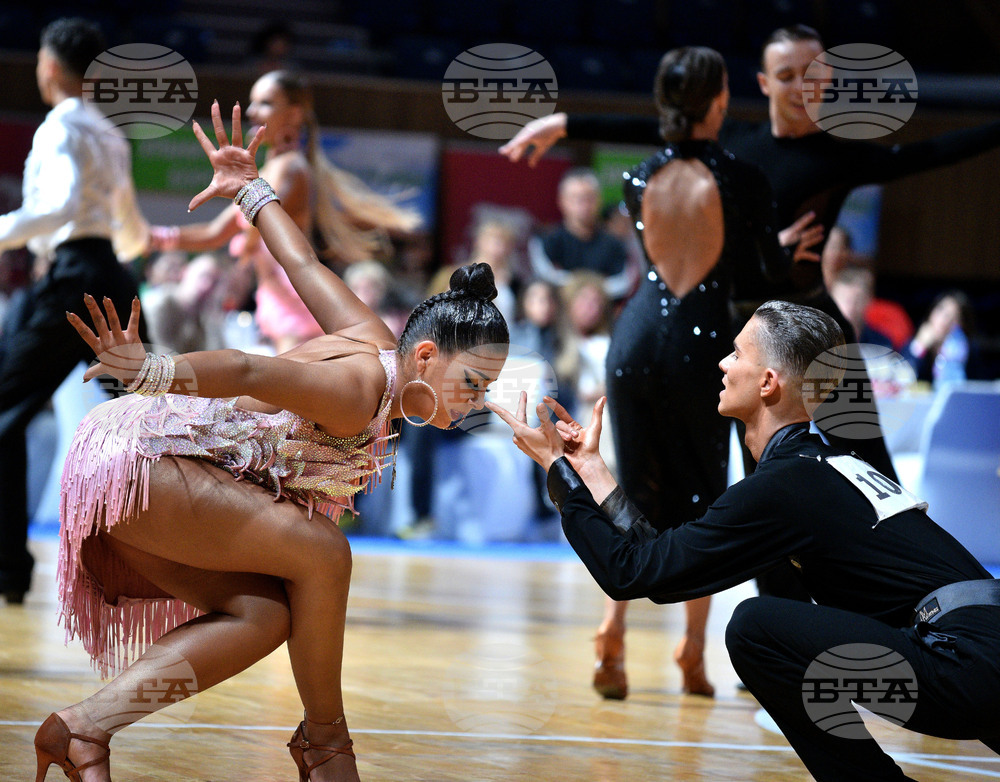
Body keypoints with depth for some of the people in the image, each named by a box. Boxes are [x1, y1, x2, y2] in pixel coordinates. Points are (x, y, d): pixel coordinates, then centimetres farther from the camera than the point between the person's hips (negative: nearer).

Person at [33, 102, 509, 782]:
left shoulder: (375, 341, 8)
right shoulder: (358, 389, -21)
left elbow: (304, 264, 19)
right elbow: (250, 373, -34)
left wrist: (252, 189, 30)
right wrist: (153, 372, -42)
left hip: (129, 468, 10)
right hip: (138, 462, -10)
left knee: (264, 614, -6)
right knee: (320, 552, -17)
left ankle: (87, 727, -13)